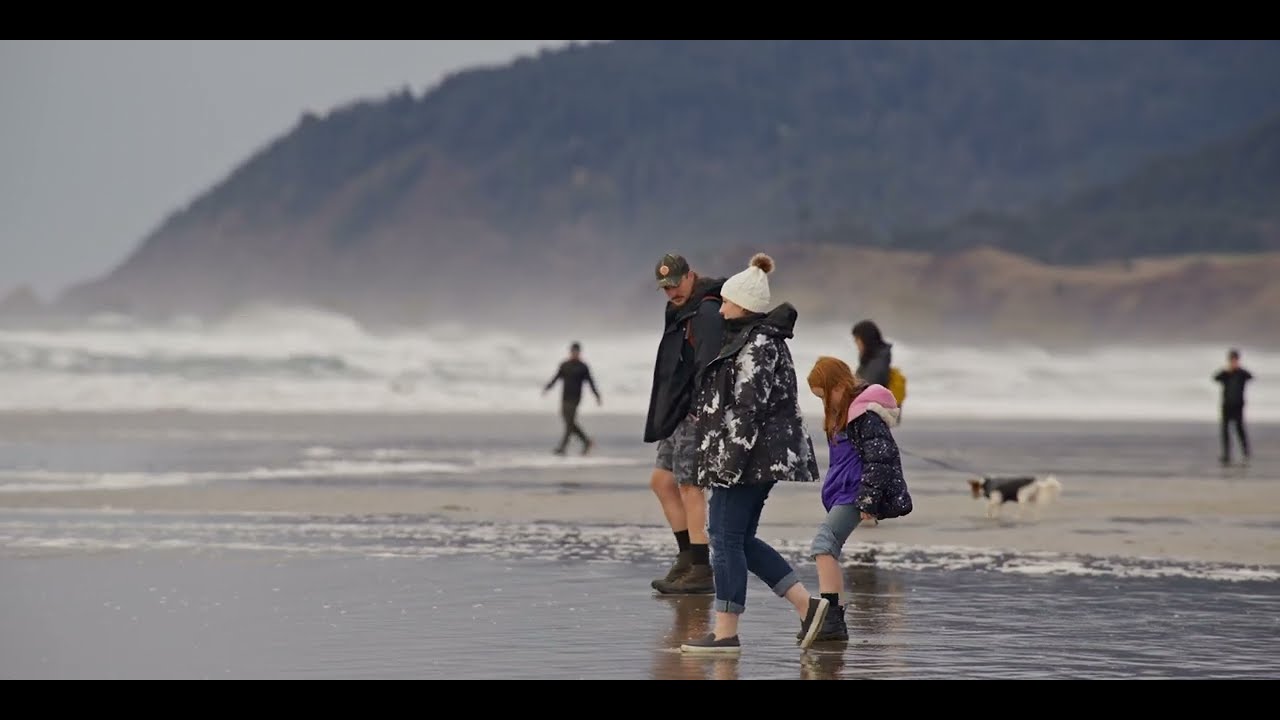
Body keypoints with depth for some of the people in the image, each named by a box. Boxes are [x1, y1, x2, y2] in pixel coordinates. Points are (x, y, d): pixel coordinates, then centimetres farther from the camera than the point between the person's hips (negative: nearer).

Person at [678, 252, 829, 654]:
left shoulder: (756, 345, -14)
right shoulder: (753, 339, 18)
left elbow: (748, 408, -21)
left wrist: (729, 461, -23)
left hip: (748, 456, -10)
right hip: (762, 456, 10)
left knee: (726, 538, -5)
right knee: (742, 541, 13)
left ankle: (726, 633, -2)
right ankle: (806, 604, 10)